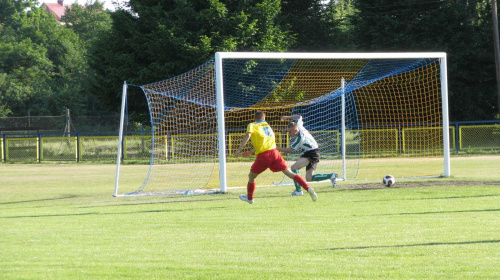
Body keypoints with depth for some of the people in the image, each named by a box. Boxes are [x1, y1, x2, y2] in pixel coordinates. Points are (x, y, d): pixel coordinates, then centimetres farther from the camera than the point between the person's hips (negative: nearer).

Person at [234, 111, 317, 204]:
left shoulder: (252, 125, 8)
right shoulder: (268, 126, 27)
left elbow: (248, 135, -14)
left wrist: (238, 150, -15)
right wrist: (250, 152, 45)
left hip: (263, 156, -5)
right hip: (274, 152, 5)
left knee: (251, 176, 18)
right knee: (290, 173, 1)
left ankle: (249, 198, 32)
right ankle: (309, 189, -14)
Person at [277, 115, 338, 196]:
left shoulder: (299, 138, -23)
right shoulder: (299, 126, -1)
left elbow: (289, 150, -17)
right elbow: (299, 117, 21)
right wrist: (287, 117, 14)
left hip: (312, 153, -10)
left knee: (294, 167, -20)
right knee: (309, 178, 6)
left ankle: (298, 190, -22)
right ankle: (331, 176, 8)